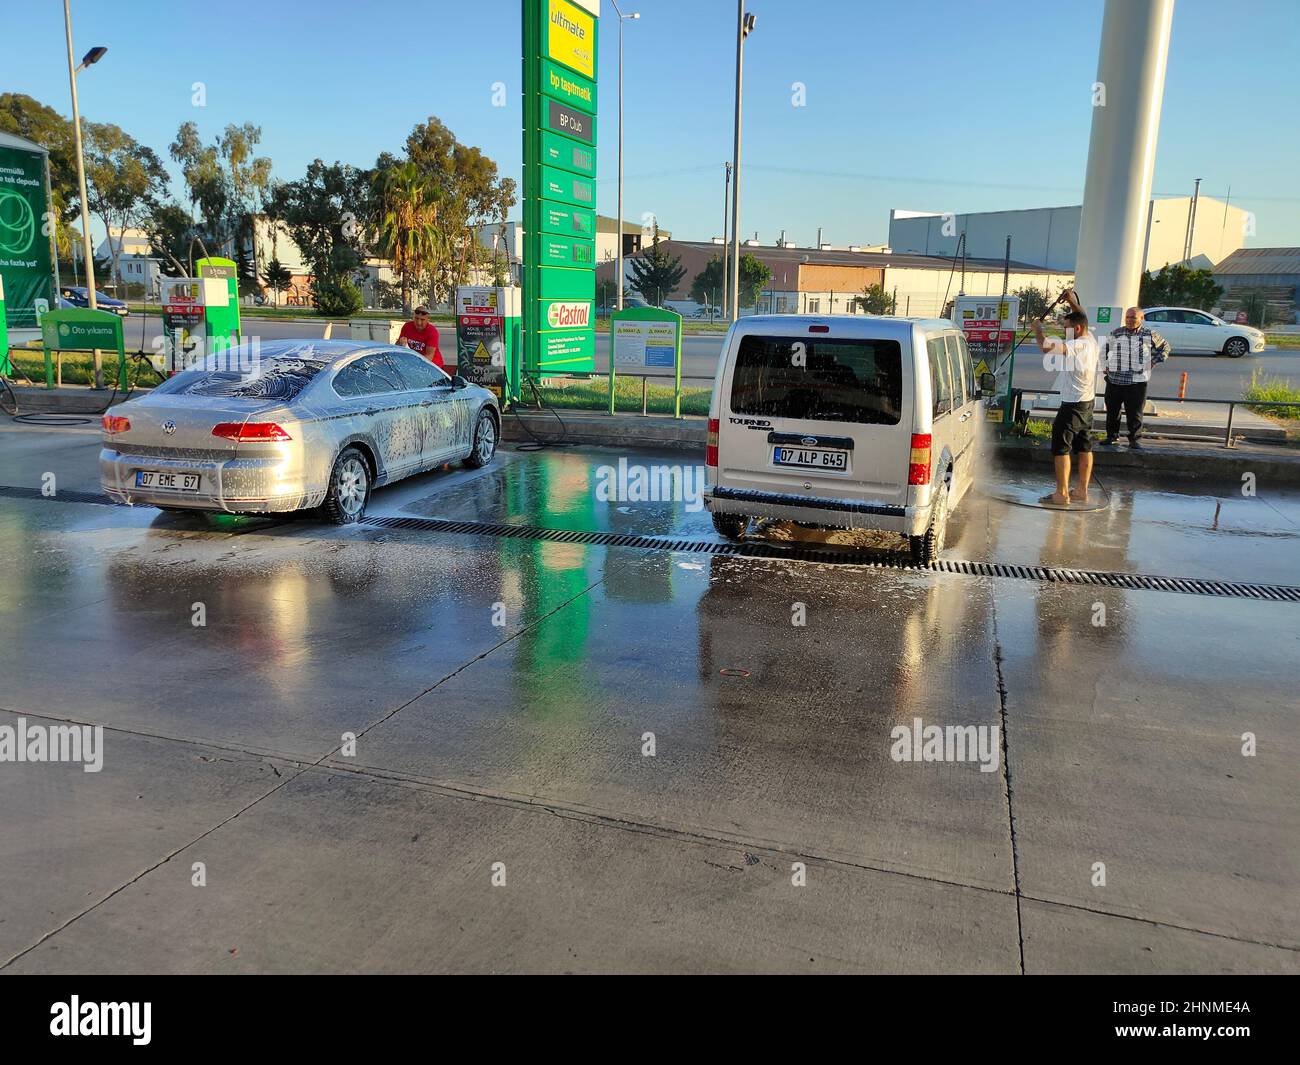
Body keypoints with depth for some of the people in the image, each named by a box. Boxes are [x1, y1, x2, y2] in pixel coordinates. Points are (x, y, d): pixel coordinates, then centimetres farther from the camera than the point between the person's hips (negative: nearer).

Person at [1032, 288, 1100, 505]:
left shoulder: (1077, 346, -22)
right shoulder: (1091, 340, 6)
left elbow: (1046, 346, -35)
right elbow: (1083, 318, 27)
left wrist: (1037, 328, -18)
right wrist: (1073, 302, 30)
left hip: (1073, 404, -10)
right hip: (1088, 402, 10)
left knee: (1061, 448, -4)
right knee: (1084, 447, 13)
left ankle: (1062, 494, -2)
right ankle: (1083, 492, 19)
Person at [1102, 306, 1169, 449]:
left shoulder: (1149, 336, 3)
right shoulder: (1115, 334, 7)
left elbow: (1165, 347, 19)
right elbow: (1104, 349, 23)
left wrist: (1154, 361, 9)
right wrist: (1105, 365, 13)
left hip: (1137, 381, -2)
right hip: (1114, 380, 2)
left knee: (1135, 413, -1)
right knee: (1112, 410, 8)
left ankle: (1135, 439, 8)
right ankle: (1112, 436, 22)